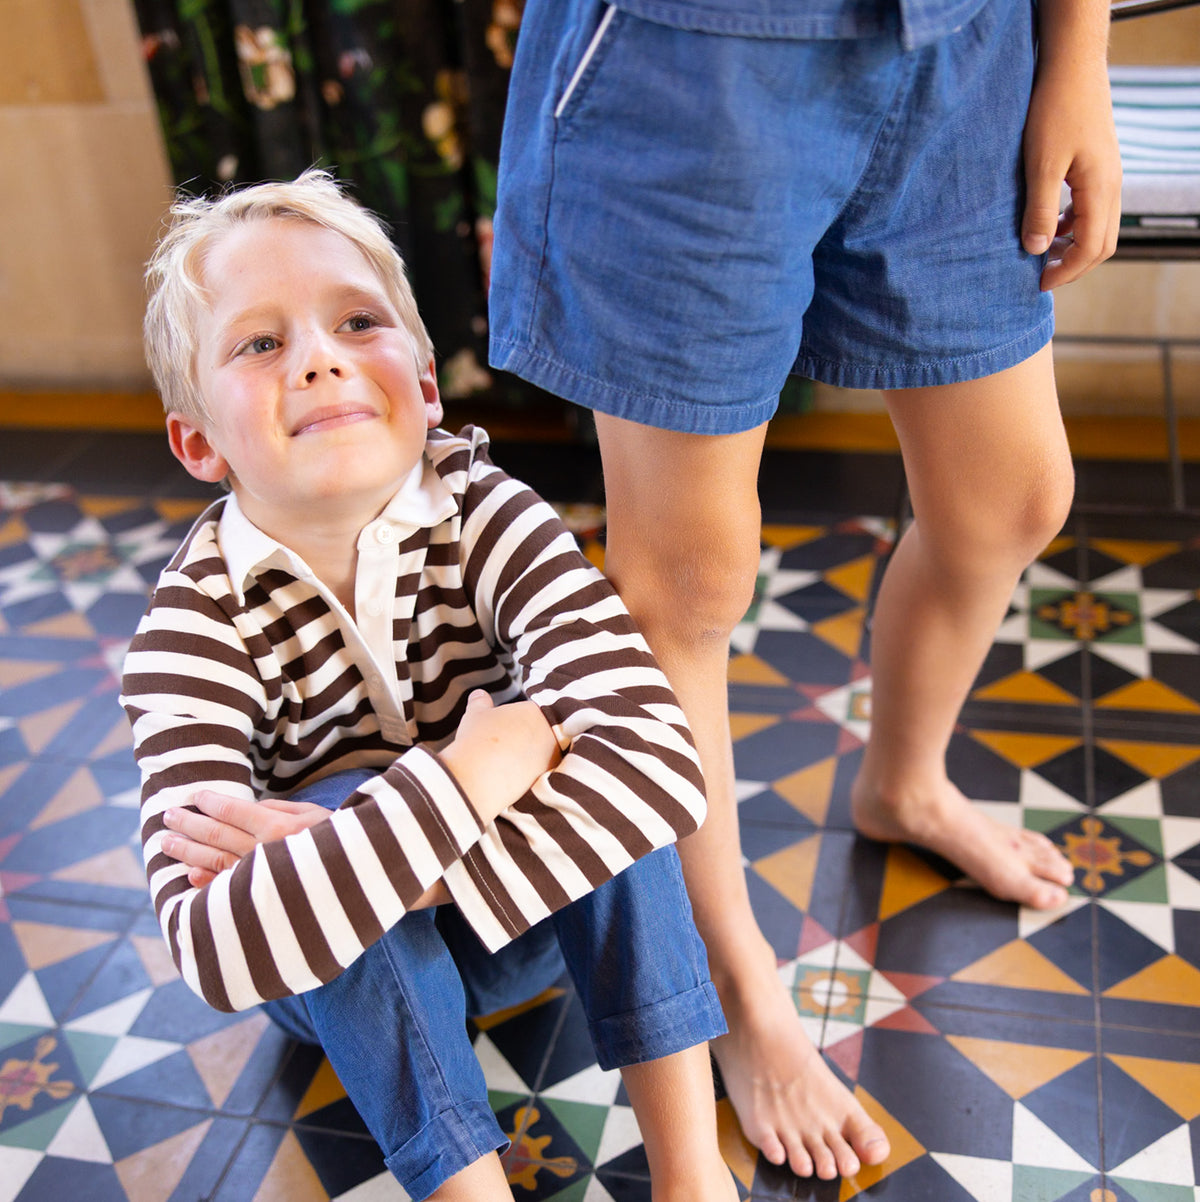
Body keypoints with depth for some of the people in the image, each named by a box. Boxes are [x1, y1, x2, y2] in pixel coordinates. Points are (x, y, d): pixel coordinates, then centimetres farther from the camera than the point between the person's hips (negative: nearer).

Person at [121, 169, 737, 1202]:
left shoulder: (488, 519, -21)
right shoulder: (198, 620, -23)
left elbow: (662, 763, -36)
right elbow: (210, 948, -37)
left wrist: (344, 859, -40)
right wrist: (466, 778, -40)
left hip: (531, 909, 1)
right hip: (340, 974, -1)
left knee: (590, 749, -27)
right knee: (344, 797, -31)